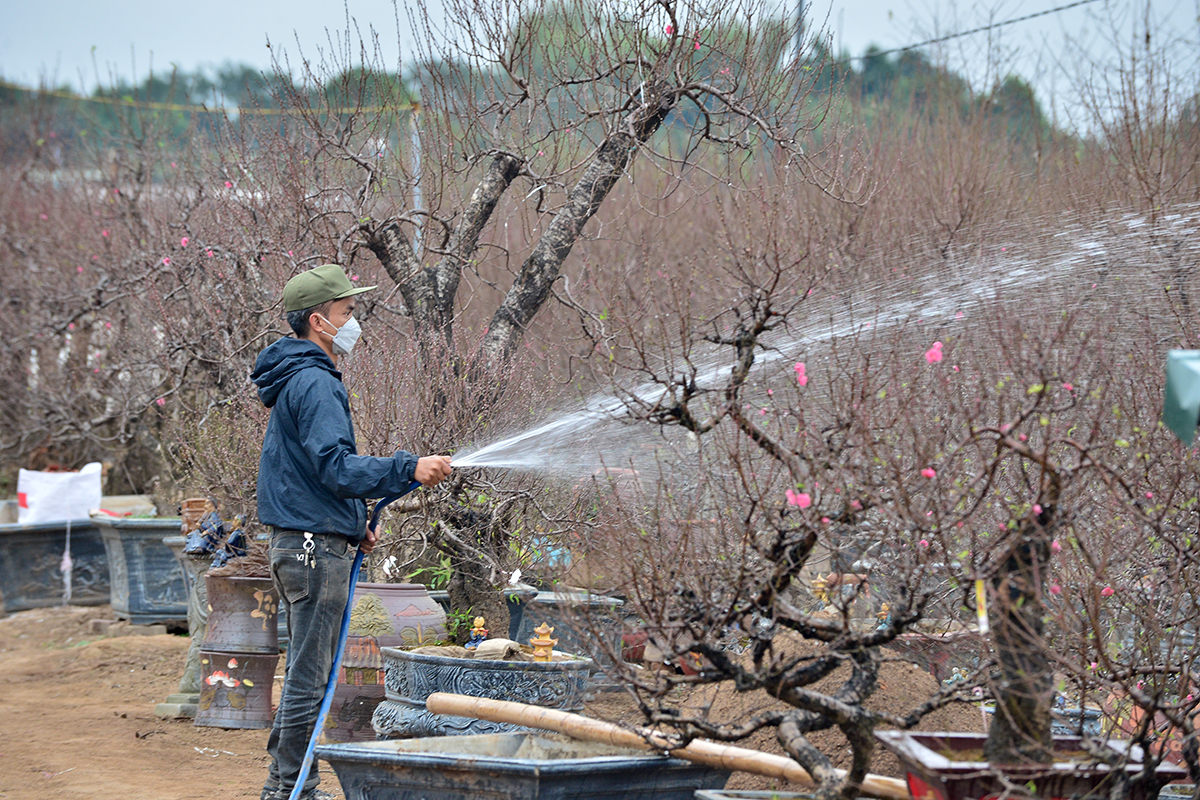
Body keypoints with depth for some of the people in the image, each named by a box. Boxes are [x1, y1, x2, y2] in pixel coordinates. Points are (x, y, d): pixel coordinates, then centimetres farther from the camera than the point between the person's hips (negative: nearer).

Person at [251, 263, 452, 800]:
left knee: (307, 670, 17)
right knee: (310, 676, -6)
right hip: (316, 544, -11)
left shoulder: (296, 380, 19)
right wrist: (409, 469, -25)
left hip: (300, 540, 11)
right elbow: (336, 467, -24)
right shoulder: (314, 383, -15)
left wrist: (352, 526, 18)